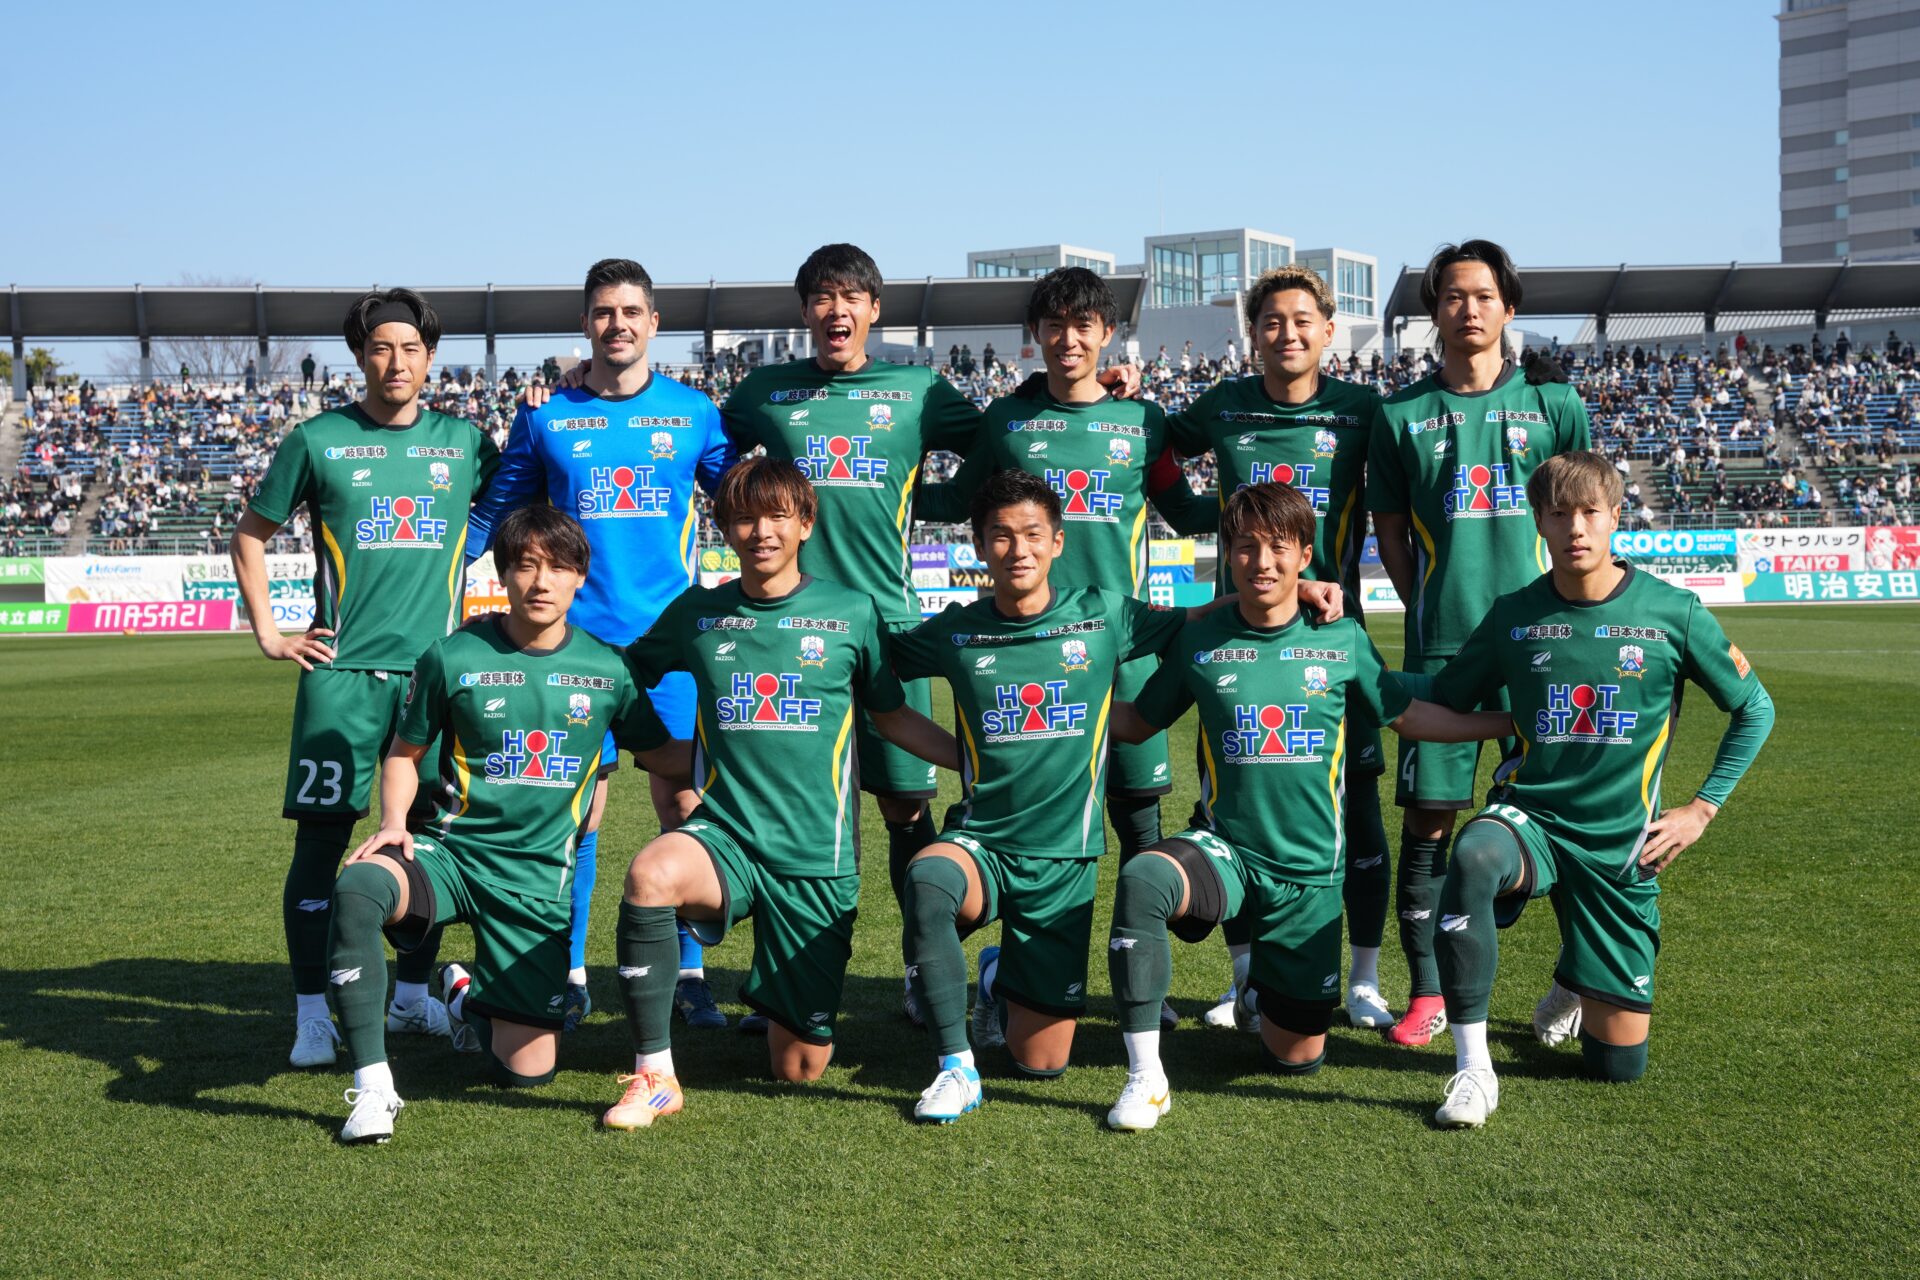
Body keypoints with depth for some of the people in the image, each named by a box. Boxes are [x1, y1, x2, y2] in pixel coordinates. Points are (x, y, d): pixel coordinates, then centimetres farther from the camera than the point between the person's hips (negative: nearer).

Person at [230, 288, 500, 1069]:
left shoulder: (464, 441, 8)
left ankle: (413, 996, 22)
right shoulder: (318, 441, 3)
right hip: (341, 670, -2)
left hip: (435, 667, 2)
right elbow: (252, 535, 12)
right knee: (322, 837, -3)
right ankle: (312, 1012, 6)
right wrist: (267, 634, 5)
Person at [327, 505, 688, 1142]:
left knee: (527, 1070, 0)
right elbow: (405, 753, 7)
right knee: (355, 888, -37)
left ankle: (469, 998, 37)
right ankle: (373, 1087, -26)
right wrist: (393, 822, -10)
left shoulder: (607, 669, 1)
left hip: (539, 876, 2)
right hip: (450, 851, -1)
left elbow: (663, 756, 14)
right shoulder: (453, 658, -4)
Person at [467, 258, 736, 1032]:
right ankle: (570, 975, 12)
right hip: (577, 638, 0)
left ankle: (689, 974, 11)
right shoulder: (545, 417, 7)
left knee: (682, 804, 0)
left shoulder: (694, 413, 7)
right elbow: (495, 512, 14)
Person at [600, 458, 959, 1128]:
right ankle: (655, 1076, -21)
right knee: (651, 872, -37)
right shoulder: (697, 613, 6)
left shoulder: (853, 613, 3)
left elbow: (894, 717, 15)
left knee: (801, 1069, 3)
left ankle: (785, 1003, 42)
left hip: (817, 855, 0)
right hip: (724, 838, 0)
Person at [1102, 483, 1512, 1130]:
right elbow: (1137, 722, 13)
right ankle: (1144, 1076, -24)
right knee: (1140, 880, -37)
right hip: (1225, 850, -1)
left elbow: (1408, 716, 13)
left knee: (1298, 1056, 6)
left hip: (1309, 870, 1)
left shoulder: (1342, 639, 1)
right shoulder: (1201, 640, 0)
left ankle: (1264, 991, 44)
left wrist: (1517, 720, 12)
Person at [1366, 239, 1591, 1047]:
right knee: (1427, 812, -1)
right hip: (1440, 640, 0)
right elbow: (1390, 532, 10)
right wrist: (1434, 614, 2)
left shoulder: (1553, 403, 7)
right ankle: (1426, 991, 9)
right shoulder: (1400, 415, 6)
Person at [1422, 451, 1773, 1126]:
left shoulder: (1672, 613, -6)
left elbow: (1753, 708, 6)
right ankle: (1472, 1068, -30)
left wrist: (1703, 808, 1)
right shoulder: (1513, 616, -2)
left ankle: (1572, 982, 42)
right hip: (1532, 816, 0)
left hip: (1621, 843, 1)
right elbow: (1437, 701, 9)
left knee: (1618, 1063, 5)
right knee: (1473, 859, -41)